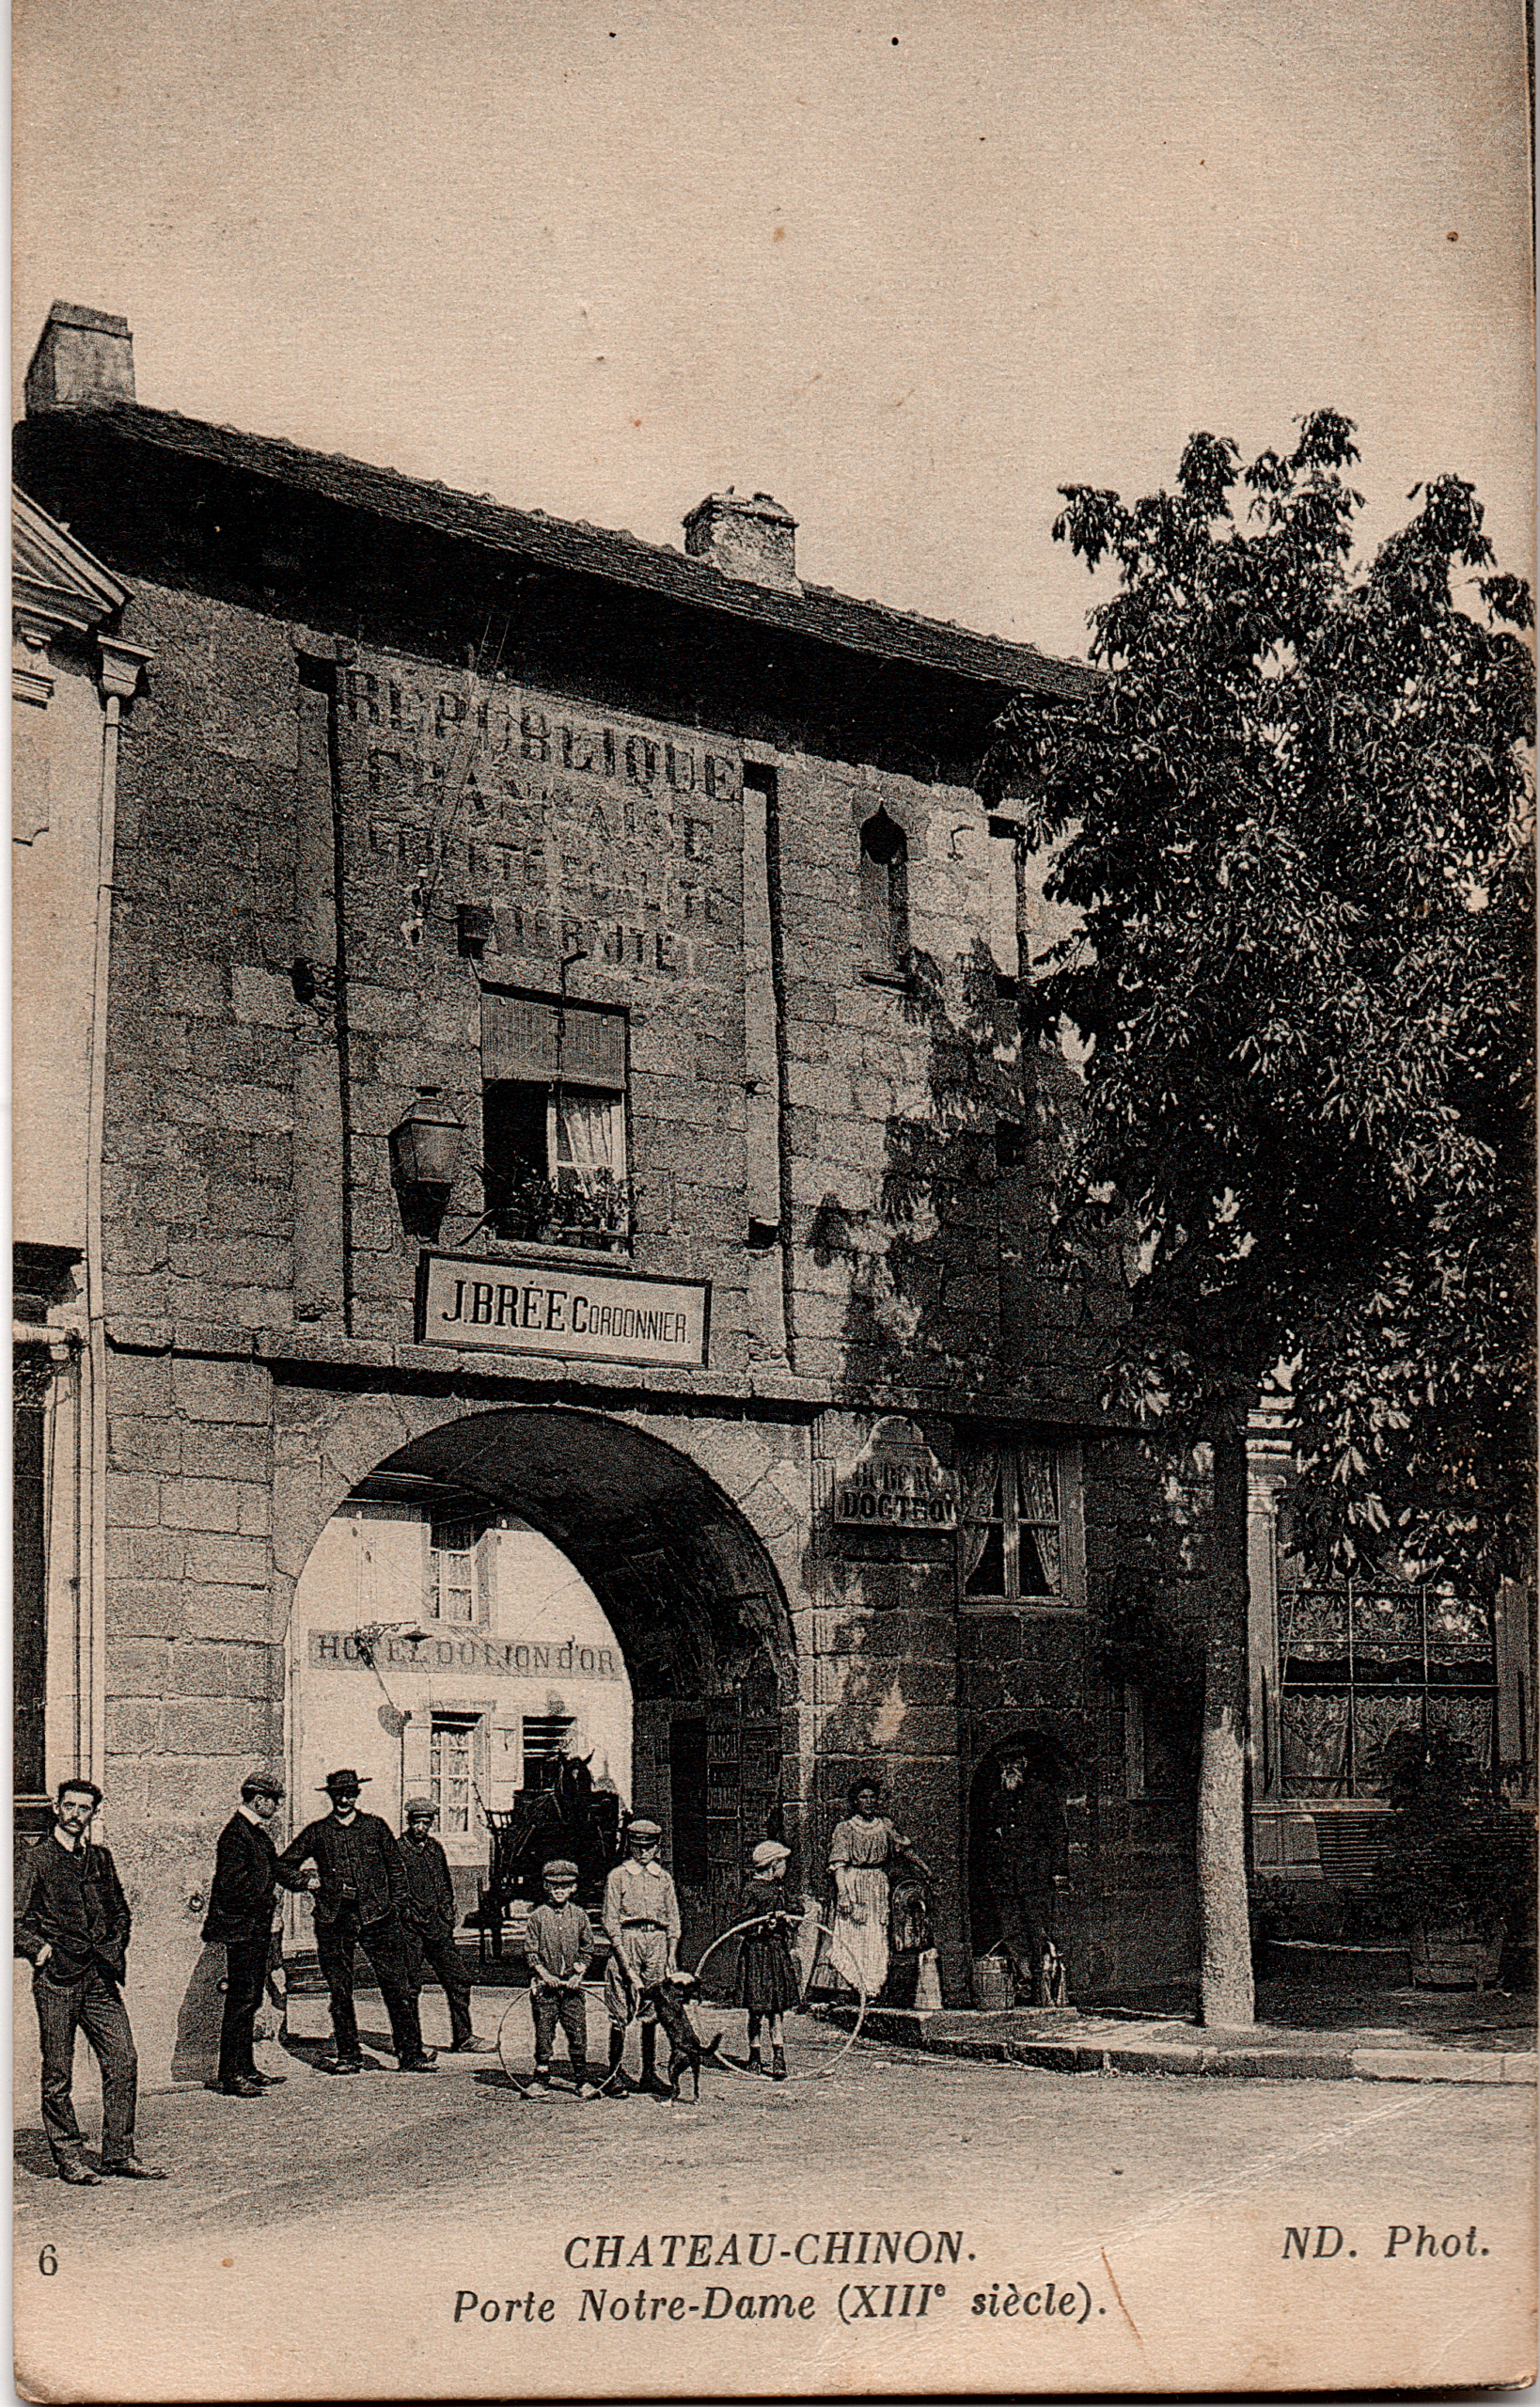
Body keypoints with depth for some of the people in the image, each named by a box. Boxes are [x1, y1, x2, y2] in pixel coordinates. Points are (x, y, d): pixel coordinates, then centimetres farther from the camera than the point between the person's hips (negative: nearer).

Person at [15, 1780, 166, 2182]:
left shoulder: (99, 1859, 15)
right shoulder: (37, 1859, 0)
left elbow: (119, 1911, 25)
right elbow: (20, 1920, -2)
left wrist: (115, 1950, 12)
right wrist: (39, 1948, -17)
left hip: (99, 1977, 5)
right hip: (56, 1977, -5)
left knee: (123, 2061, -1)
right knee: (58, 2073, 0)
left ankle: (119, 2154, 7)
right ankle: (69, 2159, 11)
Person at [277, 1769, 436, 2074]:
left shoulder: (375, 1827, 9)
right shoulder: (317, 1832, 8)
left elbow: (395, 1867, 14)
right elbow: (282, 1865, 15)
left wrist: (395, 1906, 6)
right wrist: (306, 1882, 0)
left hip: (376, 1917, -1)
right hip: (334, 1921, 1)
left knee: (397, 1988, -6)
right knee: (340, 1992, 4)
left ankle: (410, 2053, -3)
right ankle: (348, 2056, 15)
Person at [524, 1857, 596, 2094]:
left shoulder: (579, 1915, 5)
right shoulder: (538, 1916, -1)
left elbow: (587, 1949, 11)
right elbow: (531, 1950, 0)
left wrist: (579, 1974, -3)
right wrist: (544, 1975, -11)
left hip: (571, 1984, 1)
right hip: (545, 1984, -1)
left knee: (577, 2031, -1)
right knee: (544, 2032, 1)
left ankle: (582, 2081, 6)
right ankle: (542, 2079, 13)